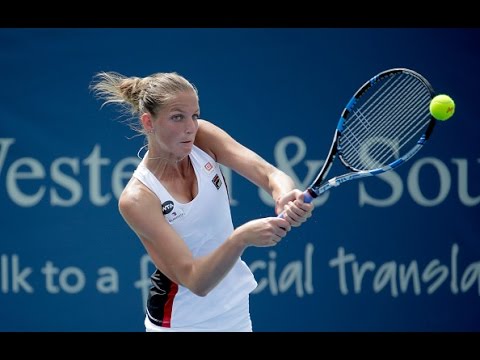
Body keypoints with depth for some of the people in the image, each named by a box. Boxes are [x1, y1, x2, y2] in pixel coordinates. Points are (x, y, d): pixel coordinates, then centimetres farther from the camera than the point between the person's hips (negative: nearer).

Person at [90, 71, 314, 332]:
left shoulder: (202, 138, -12)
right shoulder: (137, 200, -26)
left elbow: (270, 174, -23)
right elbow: (195, 281, -30)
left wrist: (285, 196, -46)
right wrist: (240, 238, -46)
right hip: (183, 322, -5)